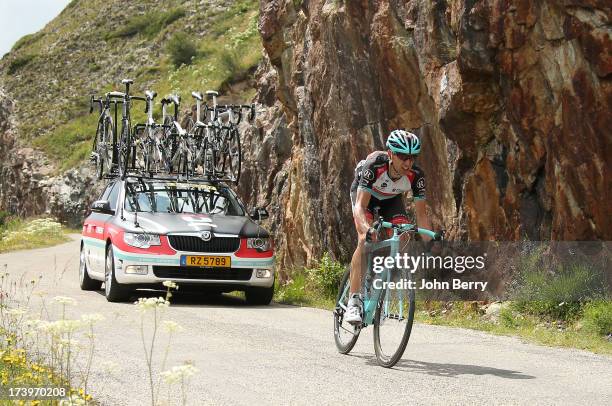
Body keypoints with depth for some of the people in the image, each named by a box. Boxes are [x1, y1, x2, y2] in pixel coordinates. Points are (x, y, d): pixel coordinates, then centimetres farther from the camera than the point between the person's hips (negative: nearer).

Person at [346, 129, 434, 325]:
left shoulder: (416, 175, -31)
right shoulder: (374, 165, -40)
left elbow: (421, 214, -22)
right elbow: (360, 206, -43)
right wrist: (366, 229, -62)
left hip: (391, 199, 3)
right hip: (364, 194, -3)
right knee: (365, 240, -25)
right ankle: (354, 301, -23)